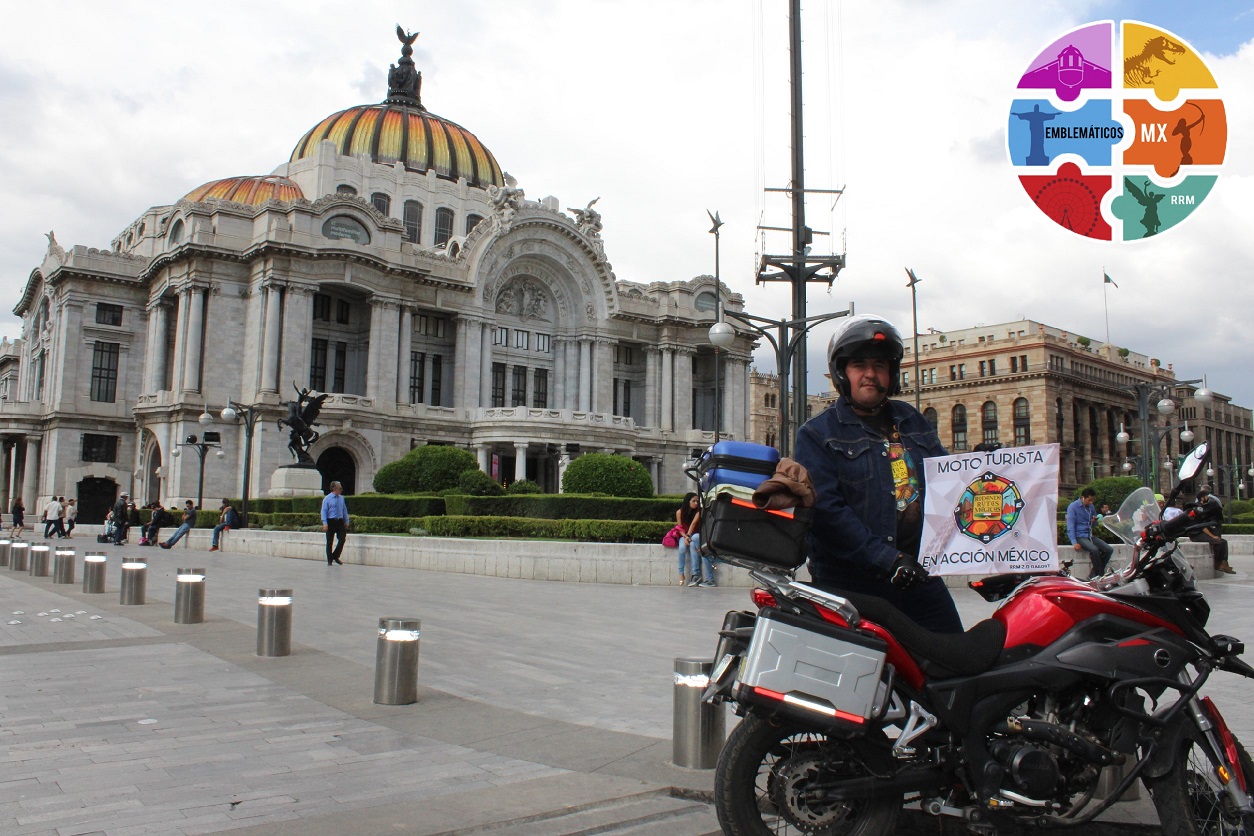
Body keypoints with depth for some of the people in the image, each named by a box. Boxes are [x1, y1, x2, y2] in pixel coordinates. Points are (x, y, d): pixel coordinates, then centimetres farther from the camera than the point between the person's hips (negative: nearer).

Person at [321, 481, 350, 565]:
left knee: (342, 539, -4)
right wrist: (325, 523, -17)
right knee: (329, 541, 4)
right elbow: (324, 511, -8)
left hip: (340, 522, 4)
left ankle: (335, 557, 14)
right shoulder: (327, 499, -5)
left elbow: (345, 510, 16)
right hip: (331, 522, -4)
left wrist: (346, 521, 12)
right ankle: (329, 560, 14)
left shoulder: (341, 498, 9)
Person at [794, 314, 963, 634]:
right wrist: (887, 560, -22)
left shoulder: (912, 421, 15)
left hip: (919, 575, 5)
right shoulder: (817, 434, -3)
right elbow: (825, 509, -15)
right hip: (851, 588, -5)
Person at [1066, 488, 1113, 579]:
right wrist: (1074, 542, -23)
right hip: (1079, 536, -7)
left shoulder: (1091, 507, 13)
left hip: (1090, 536, 7)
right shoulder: (1073, 507, -7)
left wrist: (1094, 521, -1)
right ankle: (1100, 575, -18)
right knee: (1094, 549, -32)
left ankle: (1094, 574, -6)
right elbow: (1070, 526, -13)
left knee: (1109, 549, -12)